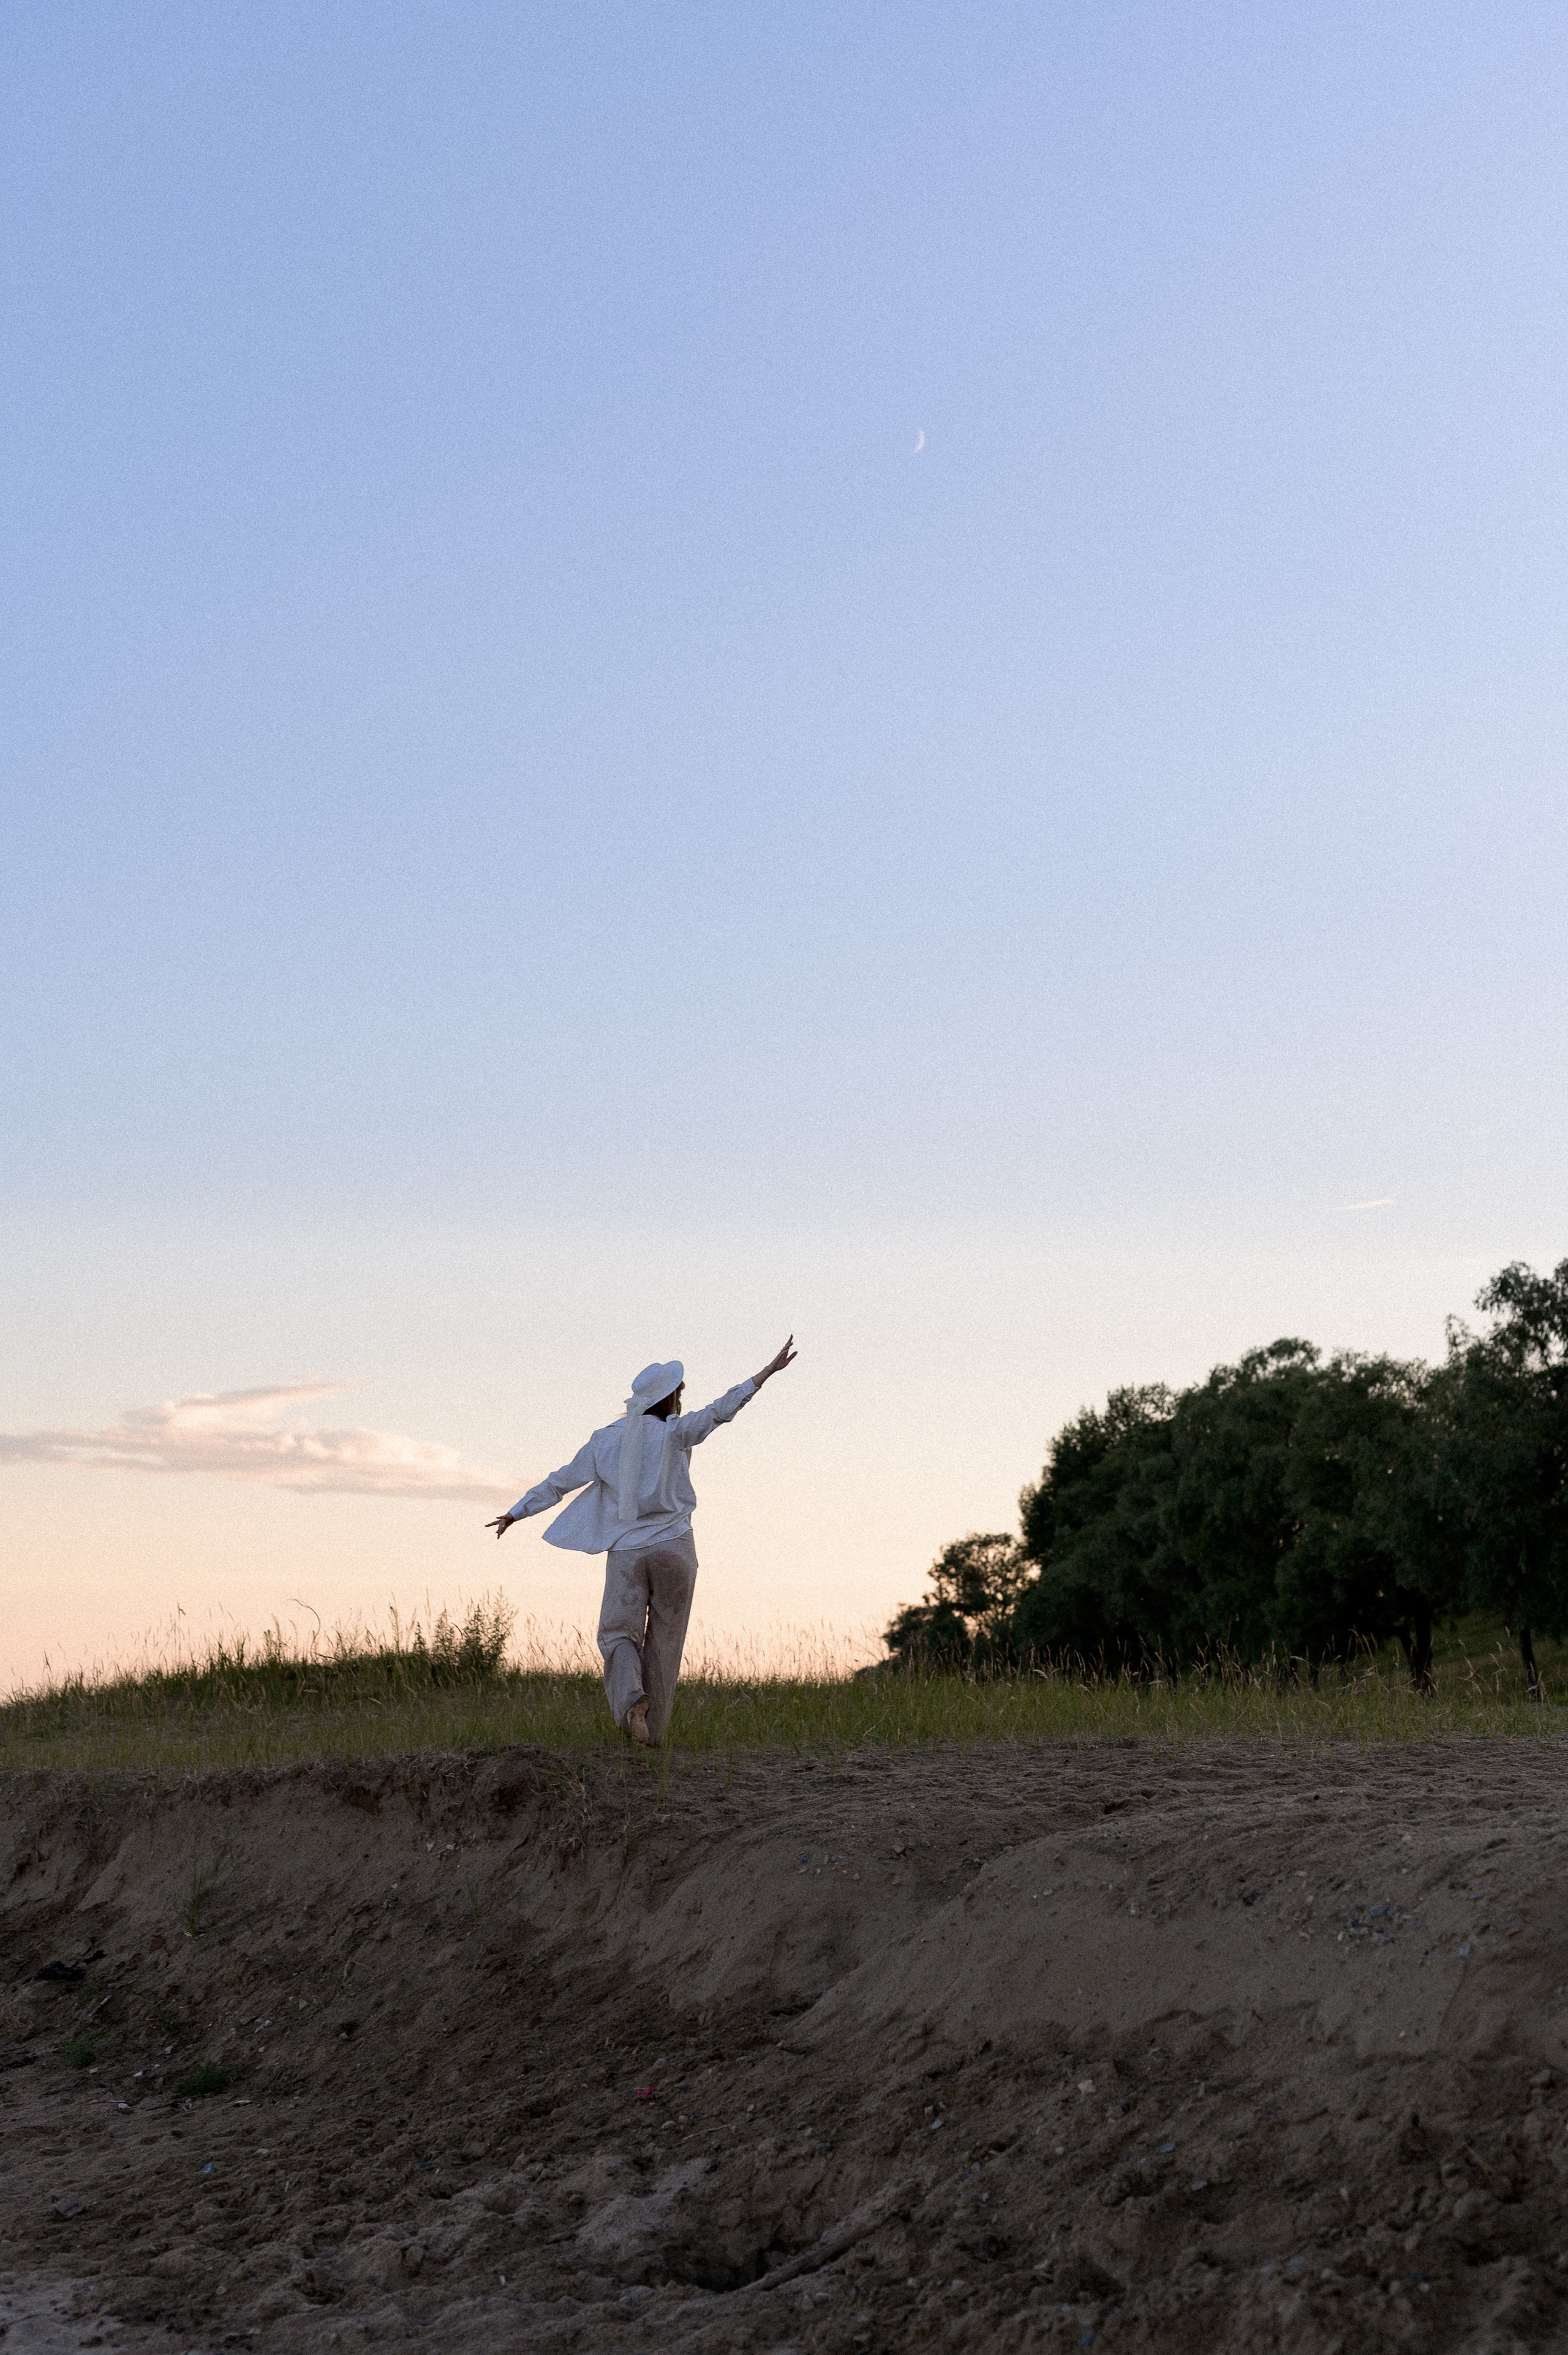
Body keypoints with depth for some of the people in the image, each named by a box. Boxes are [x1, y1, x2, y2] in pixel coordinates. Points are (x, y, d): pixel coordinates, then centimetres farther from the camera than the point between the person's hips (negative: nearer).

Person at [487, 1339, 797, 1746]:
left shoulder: (605, 1441, 7)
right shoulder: (674, 1433, -3)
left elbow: (559, 1482, 12)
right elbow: (720, 1411, -16)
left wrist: (516, 1513, 25)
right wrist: (769, 1371, -20)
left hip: (626, 1551, 2)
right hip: (674, 1547, -2)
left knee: (618, 1635, 4)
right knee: (664, 1640, 8)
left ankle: (631, 1698, -26)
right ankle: (653, 1730, 7)